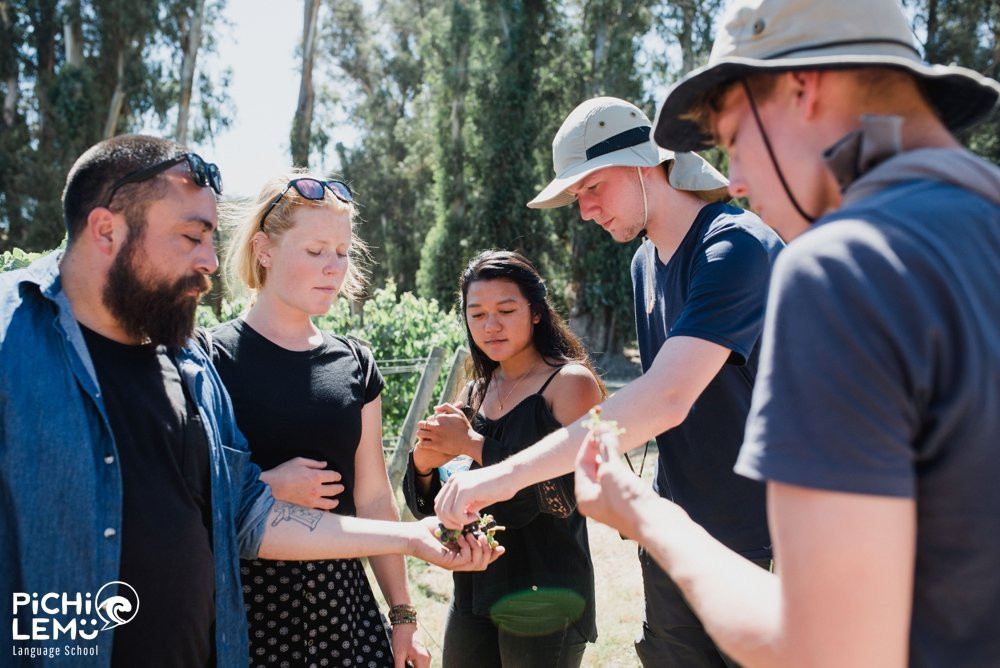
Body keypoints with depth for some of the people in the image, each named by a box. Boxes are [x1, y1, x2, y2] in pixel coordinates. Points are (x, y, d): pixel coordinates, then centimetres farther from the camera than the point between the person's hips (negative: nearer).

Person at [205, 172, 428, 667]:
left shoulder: (353, 364, 5)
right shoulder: (212, 359, -9)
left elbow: (374, 499, 7)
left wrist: (402, 613, 8)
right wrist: (267, 487, -20)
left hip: (340, 598, 4)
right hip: (243, 598, -4)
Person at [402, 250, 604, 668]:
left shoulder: (571, 383, -11)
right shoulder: (474, 392, 7)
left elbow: (569, 493, -23)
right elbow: (429, 507, 8)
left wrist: (473, 444, -20)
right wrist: (423, 462, -13)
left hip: (543, 597, -5)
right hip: (473, 590, 6)